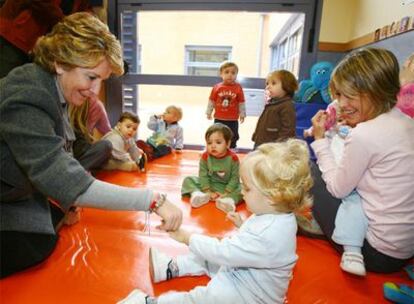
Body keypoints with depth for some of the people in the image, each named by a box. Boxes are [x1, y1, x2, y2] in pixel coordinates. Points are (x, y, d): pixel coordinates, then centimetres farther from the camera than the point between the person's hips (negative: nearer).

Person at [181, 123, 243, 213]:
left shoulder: (233, 158, -19)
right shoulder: (205, 156, -14)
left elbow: (235, 178, -15)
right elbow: (203, 175, -11)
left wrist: (225, 193, -21)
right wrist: (208, 192, -18)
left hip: (227, 186, -2)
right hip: (209, 184, 2)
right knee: (188, 180, -11)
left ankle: (228, 200, -46)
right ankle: (199, 195, -33)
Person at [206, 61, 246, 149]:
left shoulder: (238, 88, -8)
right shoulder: (217, 87, -7)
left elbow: (241, 102, 0)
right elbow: (211, 101, 2)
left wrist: (242, 114, 3)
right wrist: (208, 112, 7)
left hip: (233, 119, 0)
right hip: (219, 118, 1)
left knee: (233, 137, 12)